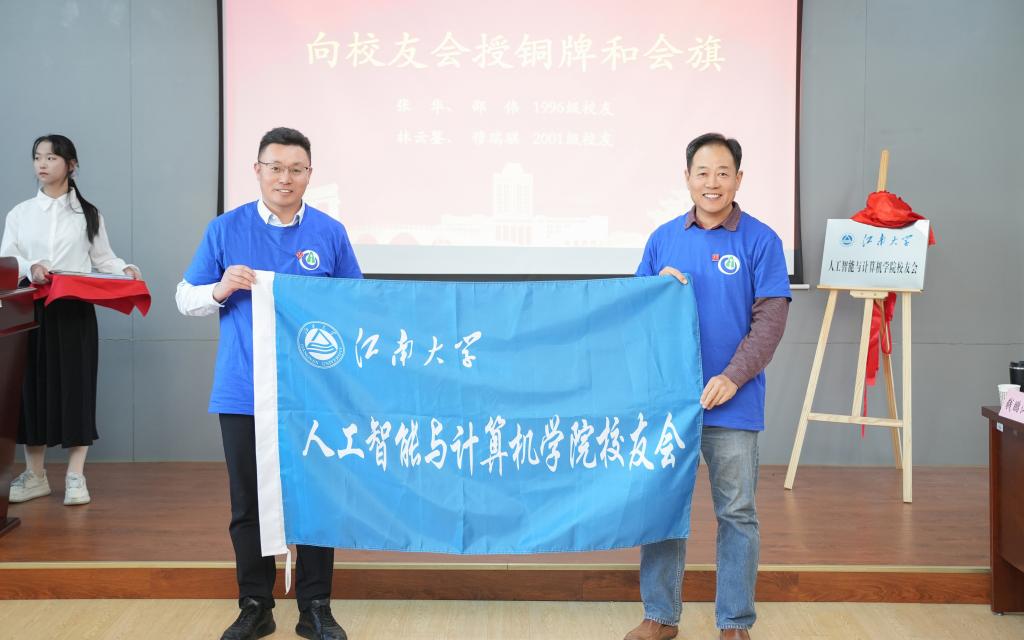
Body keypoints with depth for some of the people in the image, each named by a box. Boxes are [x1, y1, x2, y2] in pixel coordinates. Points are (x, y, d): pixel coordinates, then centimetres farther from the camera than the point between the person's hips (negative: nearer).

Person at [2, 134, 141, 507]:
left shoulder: (88, 214, 6)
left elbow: (103, 258, 4)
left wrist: (126, 269, -15)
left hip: (75, 309, -1)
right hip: (33, 309, 2)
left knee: (76, 385, -2)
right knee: (33, 385, 4)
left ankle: (76, 476, 6)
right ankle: (35, 475, 15)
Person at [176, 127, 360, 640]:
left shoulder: (330, 232, 3)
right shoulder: (225, 230, 3)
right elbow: (186, 299, 6)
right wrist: (220, 290, -13)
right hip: (243, 392, 0)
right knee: (248, 503, 8)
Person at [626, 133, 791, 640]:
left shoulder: (760, 240, -2)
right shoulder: (663, 238, 8)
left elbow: (770, 320, -7)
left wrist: (731, 378, -16)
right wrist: (658, 286, -9)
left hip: (732, 404, -3)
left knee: (736, 513, 5)